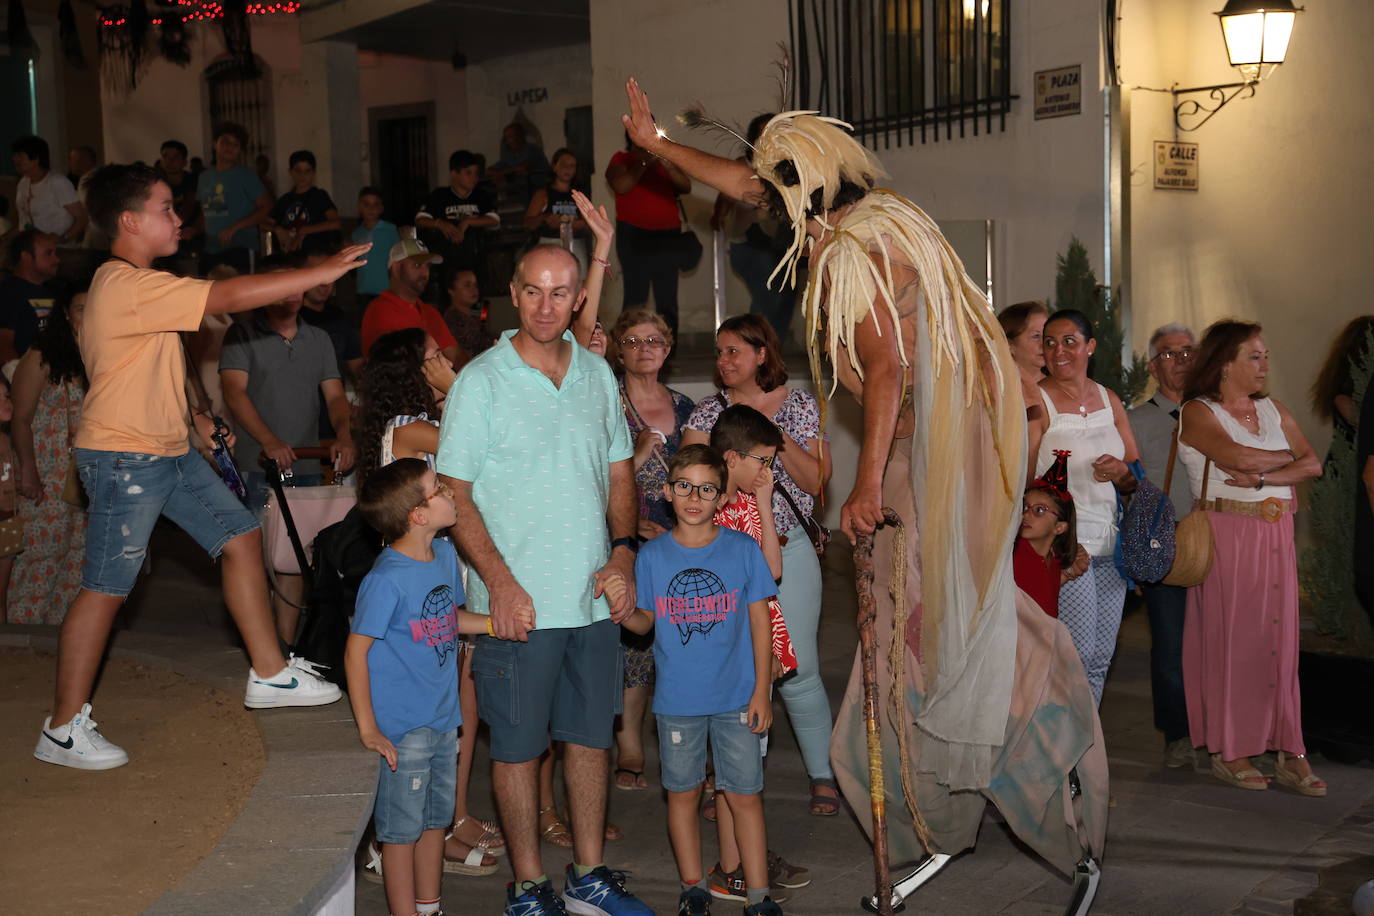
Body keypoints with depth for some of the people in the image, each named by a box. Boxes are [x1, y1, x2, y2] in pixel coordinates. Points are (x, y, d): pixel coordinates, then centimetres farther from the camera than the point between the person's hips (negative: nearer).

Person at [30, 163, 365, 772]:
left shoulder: (128, 284, 14)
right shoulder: (127, 286, -21)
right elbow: (231, 297, -27)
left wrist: (189, 416, 18)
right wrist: (324, 271, -23)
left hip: (167, 452, 10)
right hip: (123, 457, -10)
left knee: (241, 538, 9)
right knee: (104, 589, -3)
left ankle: (269, 673, 17)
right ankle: (64, 729, 9)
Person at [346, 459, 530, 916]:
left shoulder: (445, 554, 2)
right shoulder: (387, 578, -22)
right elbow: (355, 651, -17)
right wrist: (367, 729, -17)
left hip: (443, 719, 8)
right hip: (402, 729, -8)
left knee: (435, 820, 20)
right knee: (403, 829, 6)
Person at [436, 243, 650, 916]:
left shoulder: (597, 374, 9)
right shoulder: (481, 381, -6)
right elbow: (455, 492, -7)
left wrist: (623, 551, 2)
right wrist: (500, 582, -14)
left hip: (595, 597, 5)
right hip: (518, 601, -5)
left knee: (590, 734, 13)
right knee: (518, 745, 4)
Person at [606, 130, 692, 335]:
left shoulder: (665, 159, 19)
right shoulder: (621, 160, 10)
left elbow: (686, 187, 7)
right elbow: (621, 186, -9)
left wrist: (669, 168, -9)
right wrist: (643, 162, -9)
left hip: (668, 235, 3)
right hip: (634, 236, -3)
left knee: (668, 299, -1)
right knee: (636, 297, -11)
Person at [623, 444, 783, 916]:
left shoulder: (742, 549, -4)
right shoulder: (652, 555, -2)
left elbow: (760, 623, 0)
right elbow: (646, 620, 6)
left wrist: (762, 690, -3)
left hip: (736, 698, -1)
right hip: (677, 699, 1)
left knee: (745, 795, 4)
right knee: (682, 792, 11)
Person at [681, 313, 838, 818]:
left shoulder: (799, 404, 3)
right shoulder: (709, 411, 7)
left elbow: (815, 480, -4)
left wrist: (776, 436, -13)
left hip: (788, 550, -2)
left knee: (797, 668, -3)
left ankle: (822, 775, 13)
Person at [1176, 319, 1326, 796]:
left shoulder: (1273, 410, 16)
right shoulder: (1198, 412, -2)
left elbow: (1313, 464, 5)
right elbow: (1238, 458, -18)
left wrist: (1263, 477, -11)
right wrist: (1286, 458, -1)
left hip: (1276, 535, 5)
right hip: (1227, 535, -5)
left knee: (1279, 638, 3)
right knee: (1229, 638, -2)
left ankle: (1288, 752, 7)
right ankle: (1229, 752, 7)